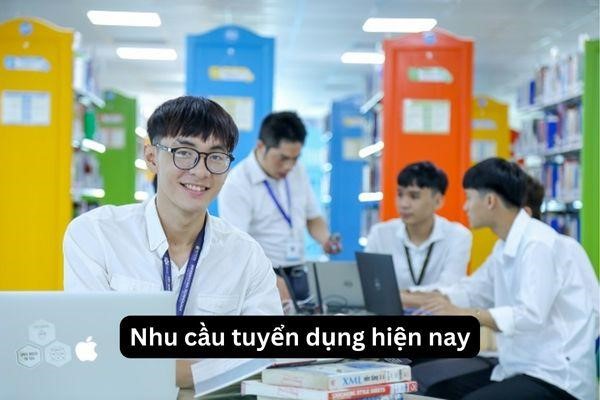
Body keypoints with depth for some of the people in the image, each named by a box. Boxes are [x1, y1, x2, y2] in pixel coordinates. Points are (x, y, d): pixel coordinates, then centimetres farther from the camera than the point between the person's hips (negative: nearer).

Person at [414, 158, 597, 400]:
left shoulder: (538, 244, -17)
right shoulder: (504, 247, 12)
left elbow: (530, 316, -27)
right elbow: (471, 292, 21)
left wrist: (462, 313, -29)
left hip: (556, 378, -9)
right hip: (518, 369, 9)